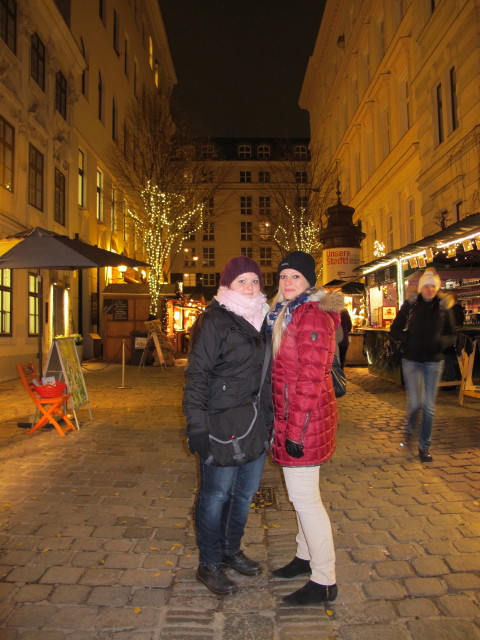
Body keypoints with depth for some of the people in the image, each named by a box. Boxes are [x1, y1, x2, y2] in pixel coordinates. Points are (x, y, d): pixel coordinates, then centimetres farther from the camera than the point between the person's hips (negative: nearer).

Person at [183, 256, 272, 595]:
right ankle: (209, 564, 27)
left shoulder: (261, 318, 10)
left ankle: (231, 550, 40)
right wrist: (196, 425, -19)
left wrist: (270, 419, 16)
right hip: (223, 424, -7)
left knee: (245, 493, 19)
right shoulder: (214, 320, -11)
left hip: (257, 422, 7)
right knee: (217, 494, 7)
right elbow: (197, 374, -15)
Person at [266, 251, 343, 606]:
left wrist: (296, 431, -21)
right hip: (290, 416, 10)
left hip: (304, 420, -10)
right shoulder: (288, 312, 13)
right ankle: (306, 556, 39)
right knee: (301, 493, 21)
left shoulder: (312, 316, -18)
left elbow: (310, 379, -22)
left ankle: (324, 581, 18)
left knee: (304, 497, 1)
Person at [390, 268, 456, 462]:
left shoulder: (444, 307, 1)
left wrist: (441, 342, -14)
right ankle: (410, 426, 33)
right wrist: (408, 340, -14)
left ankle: (424, 446, 18)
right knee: (414, 403, -2)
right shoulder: (410, 305, -3)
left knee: (429, 406, 4)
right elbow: (395, 329, 3)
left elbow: (452, 335, 7)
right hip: (411, 360, -1)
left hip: (433, 361, 1)